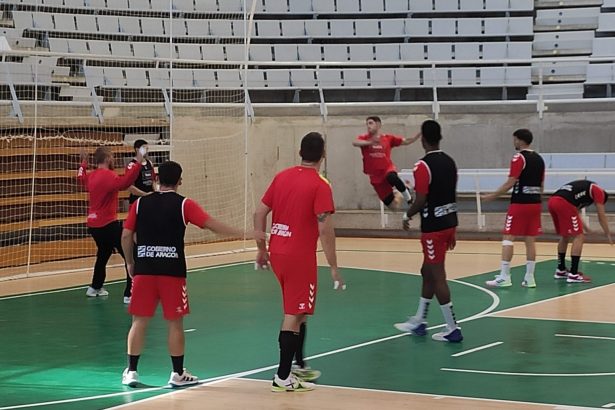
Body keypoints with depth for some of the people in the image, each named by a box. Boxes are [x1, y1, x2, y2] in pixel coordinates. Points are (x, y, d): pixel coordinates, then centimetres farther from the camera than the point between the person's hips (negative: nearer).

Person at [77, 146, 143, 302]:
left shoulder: (91, 175, 10)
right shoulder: (107, 175, -17)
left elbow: (82, 177, 35)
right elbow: (123, 183, -39)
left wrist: (84, 163, 50)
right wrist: (137, 164, -42)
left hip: (93, 224, 9)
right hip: (108, 224, -9)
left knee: (103, 254, 30)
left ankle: (95, 288, 42)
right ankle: (130, 294, -17)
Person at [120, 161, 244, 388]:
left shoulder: (140, 203, 6)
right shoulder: (183, 205, -2)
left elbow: (126, 235, 5)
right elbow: (212, 224, -8)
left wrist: (130, 263, 18)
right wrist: (242, 233, -4)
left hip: (144, 269, 2)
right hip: (172, 271, -2)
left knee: (139, 321, 8)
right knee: (175, 323, 6)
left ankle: (131, 371, 9)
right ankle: (178, 374, 12)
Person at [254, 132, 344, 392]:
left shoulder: (281, 177, 6)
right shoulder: (320, 185, -12)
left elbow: (260, 214, 8)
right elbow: (325, 229, -17)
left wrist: (262, 249, 18)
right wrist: (334, 267, -12)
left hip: (277, 253, 7)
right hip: (300, 257, -7)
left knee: (298, 311, 22)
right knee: (294, 316, 0)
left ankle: (298, 365, 30)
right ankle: (283, 378, 2)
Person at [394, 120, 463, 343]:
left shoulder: (423, 166, -16)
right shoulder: (450, 162, 8)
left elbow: (421, 200, -20)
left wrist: (407, 216, 0)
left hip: (433, 228, -8)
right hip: (449, 223, 8)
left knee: (437, 276, -1)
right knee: (428, 272, 19)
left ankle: (452, 329, 1)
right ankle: (419, 322, 28)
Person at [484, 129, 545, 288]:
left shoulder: (519, 158, -10)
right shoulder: (539, 159, 12)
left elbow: (511, 182, -14)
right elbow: (541, 185, 16)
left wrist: (493, 196, -7)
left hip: (519, 203, -7)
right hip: (535, 204, 7)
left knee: (508, 238, -3)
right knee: (530, 240, 8)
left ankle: (504, 277, -7)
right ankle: (529, 278, 8)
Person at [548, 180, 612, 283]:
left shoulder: (584, 185, 35)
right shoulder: (598, 190, 13)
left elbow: (575, 212, 41)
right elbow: (601, 216, 12)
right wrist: (608, 235, 21)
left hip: (552, 201, 8)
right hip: (564, 204, -8)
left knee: (565, 236, 25)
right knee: (579, 237, 1)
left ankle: (561, 270, 34)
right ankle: (573, 275, -3)